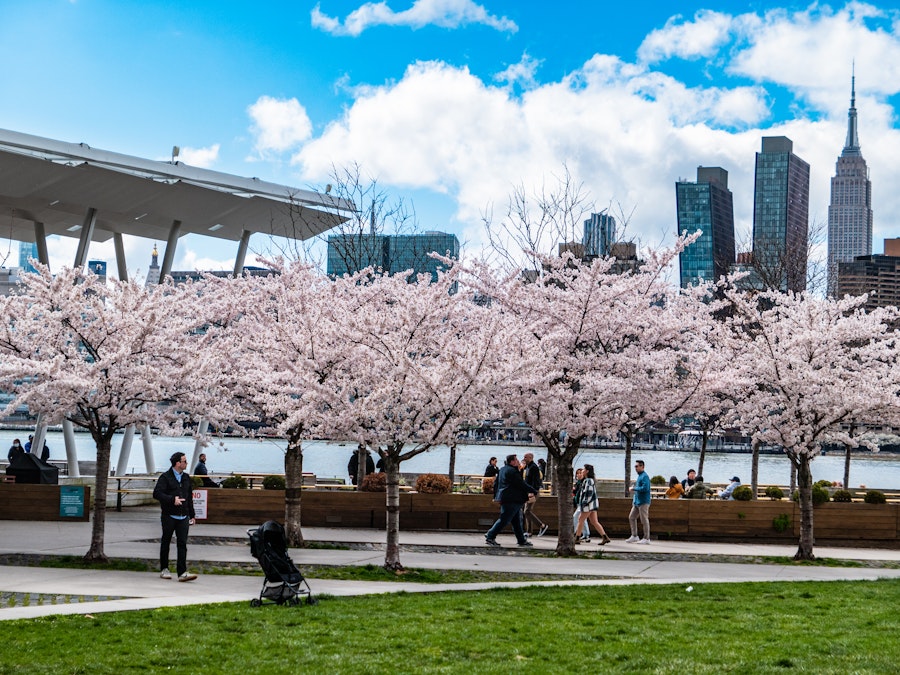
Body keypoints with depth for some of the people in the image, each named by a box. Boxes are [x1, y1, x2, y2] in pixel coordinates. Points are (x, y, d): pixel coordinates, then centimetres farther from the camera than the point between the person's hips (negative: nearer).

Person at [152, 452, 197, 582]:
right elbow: (156, 493, -16)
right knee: (165, 543, 9)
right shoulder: (165, 477, -5)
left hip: (183, 517, 4)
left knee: (182, 544, -6)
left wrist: (192, 515, 21)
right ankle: (164, 570, 22)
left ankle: (182, 573, -12)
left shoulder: (186, 478, 14)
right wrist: (172, 500, -25)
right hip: (169, 516, -4)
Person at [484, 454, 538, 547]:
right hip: (512, 500, -11)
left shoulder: (502, 470, 15)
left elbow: (496, 483, 22)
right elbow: (522, 484, -16)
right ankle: (490, 537, -6)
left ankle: (521, 540, 19)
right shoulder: (512, 471, -16)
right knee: (504, 520, -7)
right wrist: (534, 491, -6)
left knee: (516, 521, 14)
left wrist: (496, 495, 30)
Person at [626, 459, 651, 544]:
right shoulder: (639, 476, 16)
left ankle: (646, 538, 2)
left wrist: (634, 488, -14)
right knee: (631, 517, 10)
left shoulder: (645, 476, -14)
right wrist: (634, 500, 19)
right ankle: (634, 536, 16)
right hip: (637, 502, 10)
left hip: (643, 502, -10)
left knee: (644, 520, -4)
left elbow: (645, 488, -25)